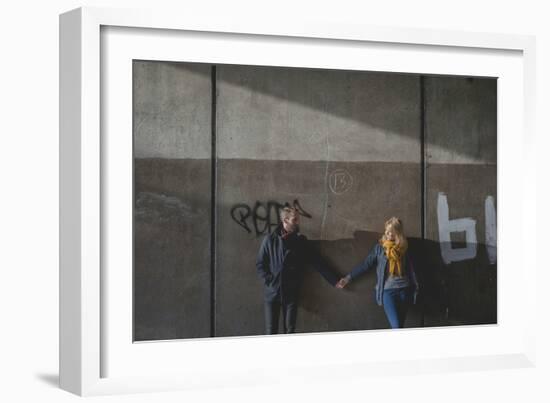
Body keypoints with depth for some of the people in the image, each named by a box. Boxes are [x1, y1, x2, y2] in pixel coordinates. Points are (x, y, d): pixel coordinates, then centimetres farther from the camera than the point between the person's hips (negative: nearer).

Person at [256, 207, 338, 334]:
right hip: (272, 293, -1)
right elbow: (260, 264, 0)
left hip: (291, 293, 2)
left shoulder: (301, 241, 2)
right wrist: (270, 281, -11)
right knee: (271, 331, 0)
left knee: (290, 330, 4)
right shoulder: (269, 240, -3)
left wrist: (334, 280, 2)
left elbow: (316, 262, 4)